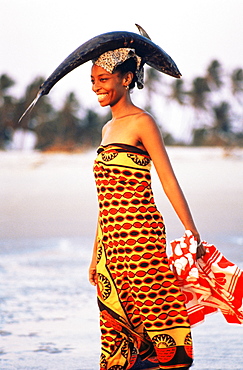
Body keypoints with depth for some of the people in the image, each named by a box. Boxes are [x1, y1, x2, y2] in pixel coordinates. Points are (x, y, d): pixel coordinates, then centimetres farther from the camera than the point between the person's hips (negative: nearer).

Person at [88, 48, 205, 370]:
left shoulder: (142, 123, -5)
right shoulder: (108, 129, 18)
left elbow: (169, 181, -11)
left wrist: (193, 235, -17)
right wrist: (96, 254, 19)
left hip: (139, 236, -8)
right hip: (112, 242, 8)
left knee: (148, 319, -9)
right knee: (118, 324, 7)